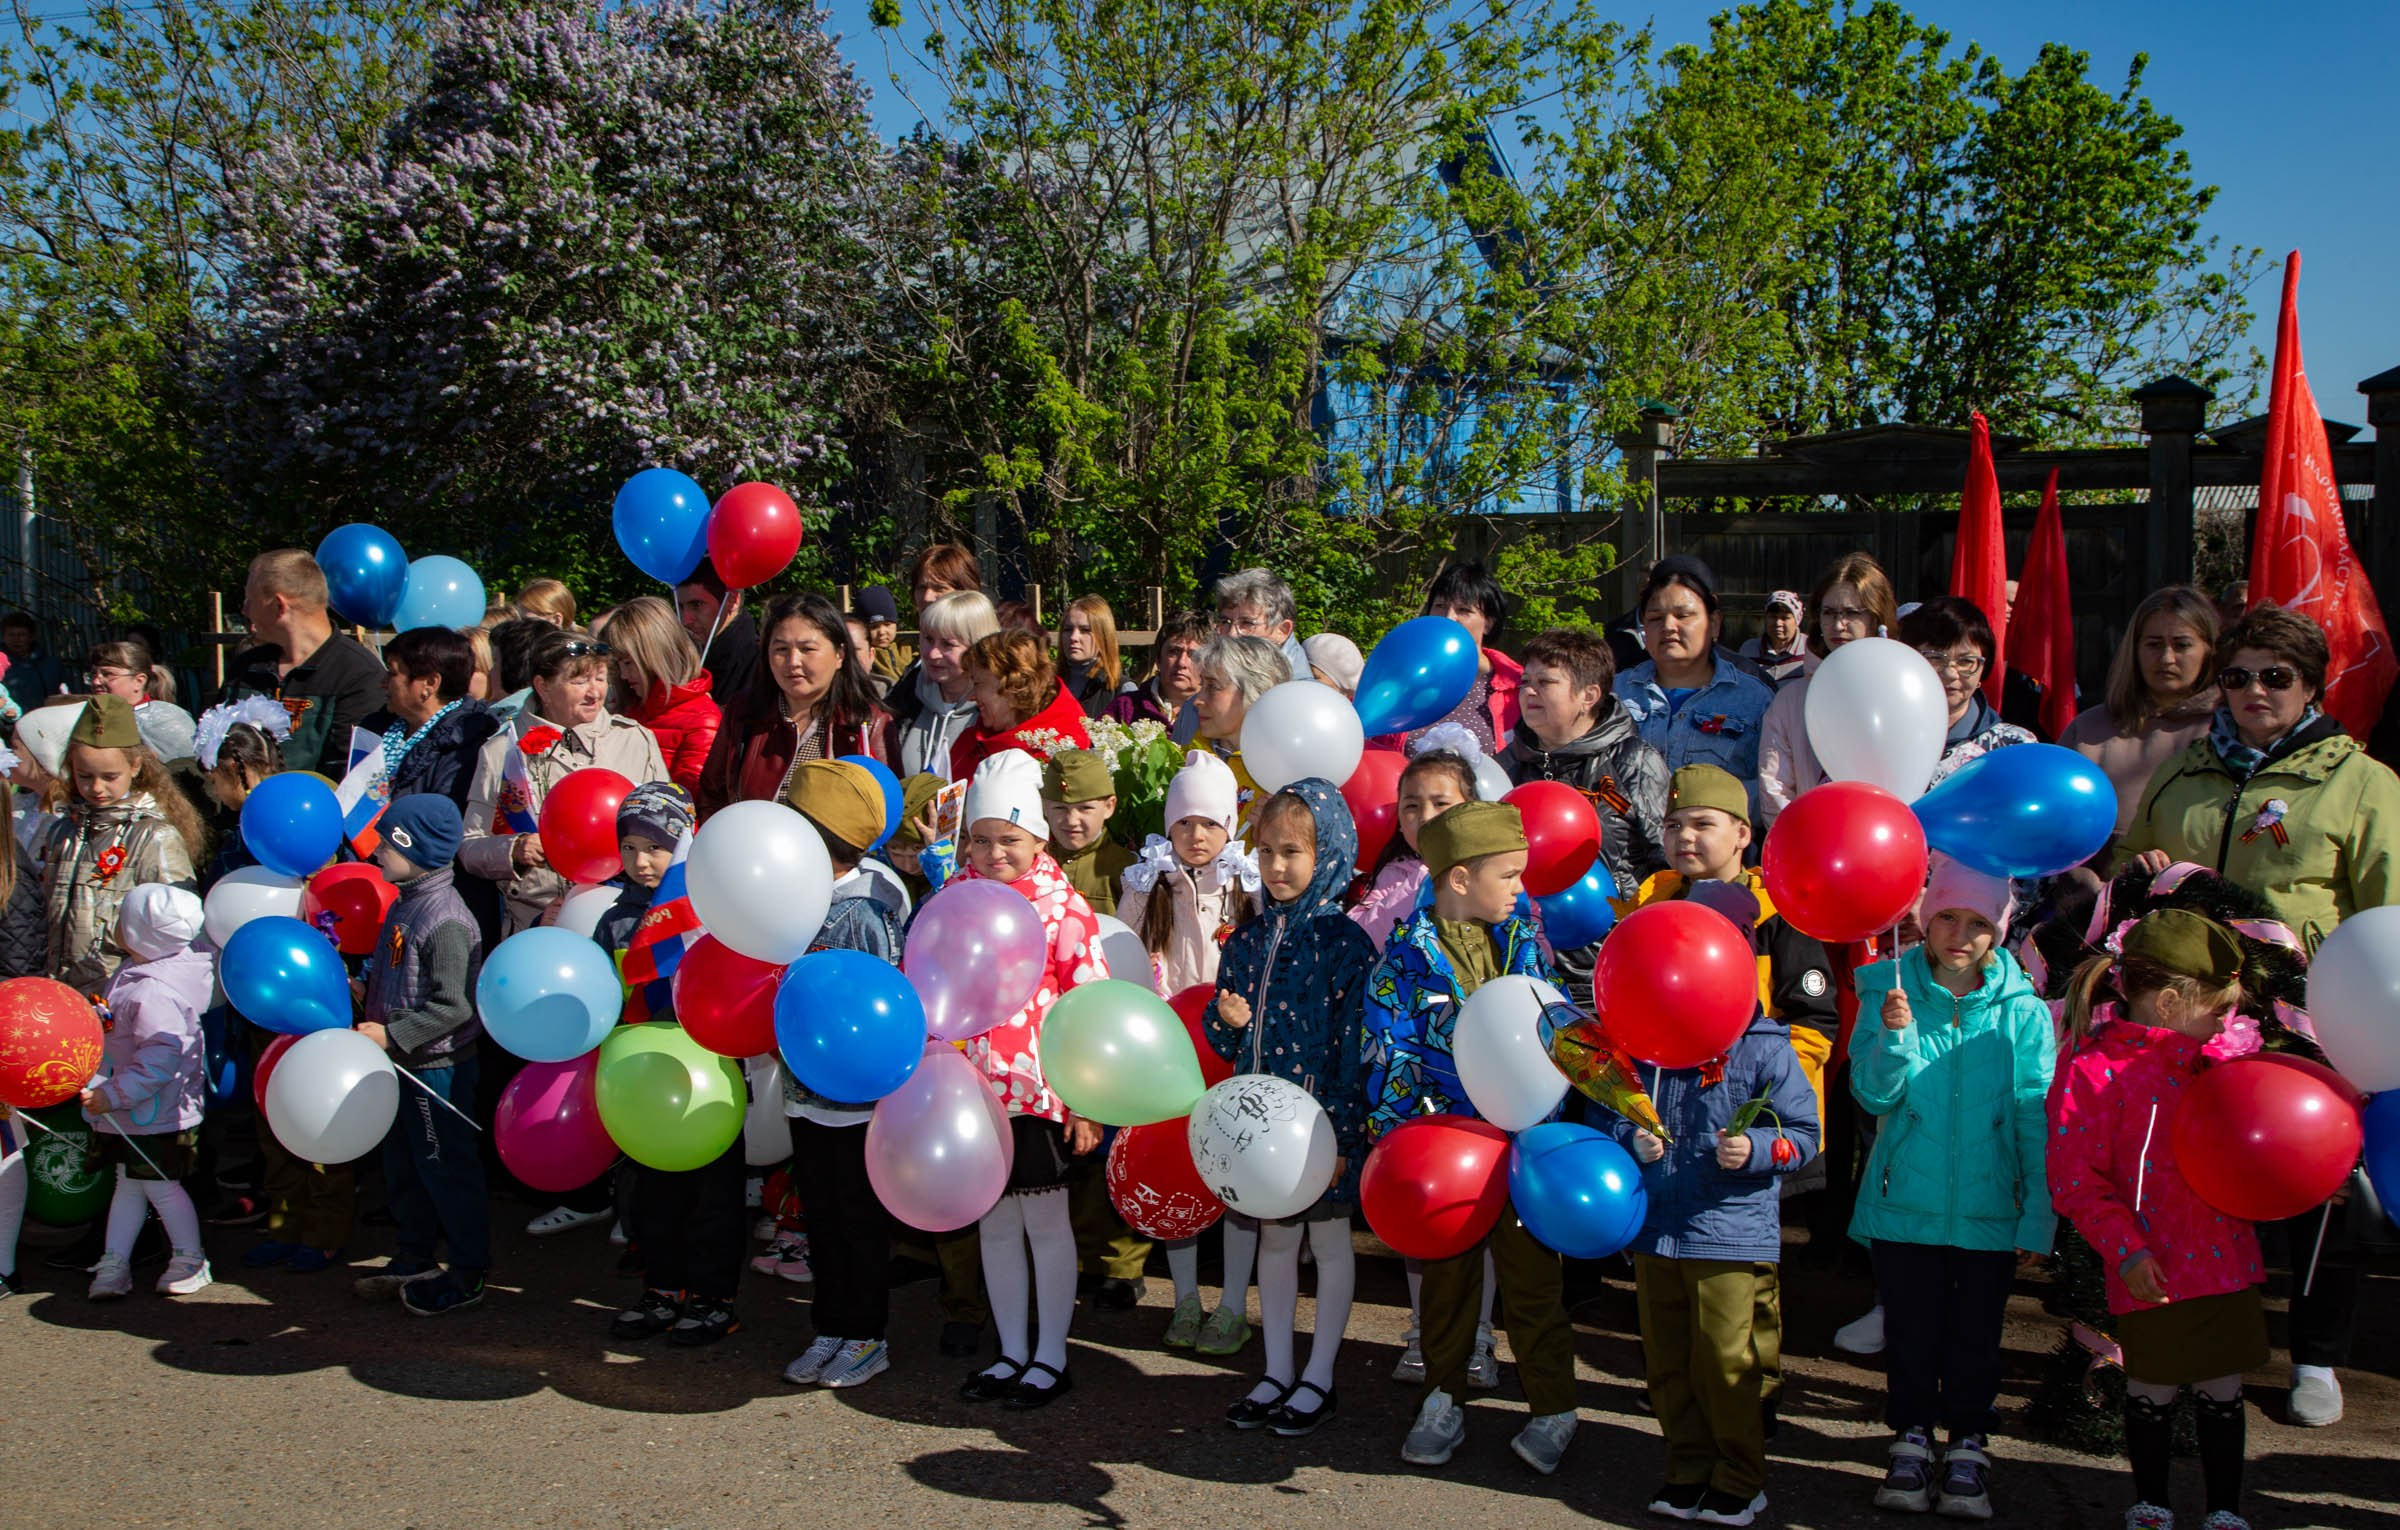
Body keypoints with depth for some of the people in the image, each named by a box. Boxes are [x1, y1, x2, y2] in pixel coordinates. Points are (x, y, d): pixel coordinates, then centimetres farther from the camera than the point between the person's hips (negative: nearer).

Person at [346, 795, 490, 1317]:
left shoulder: (445, 920, -24)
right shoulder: (404, 905, 7)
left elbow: (453, 1006, -27)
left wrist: (392, 1034, -25)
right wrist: (364, 989, 6)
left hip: (438, 1068, -10)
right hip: (404, 1064, 10)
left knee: (445, 1167, 1)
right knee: (402, 1166, 20)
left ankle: (469, 1273, 12)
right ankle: (412, 1259, 34)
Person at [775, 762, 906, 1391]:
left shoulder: (866, 912, -17)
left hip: (855, 1095, -7)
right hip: (804, 1090, 7)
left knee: (860, 1217, 6)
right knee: (820, 1216, 15)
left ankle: (867, 1337, 18)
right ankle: (830, 1330, 27)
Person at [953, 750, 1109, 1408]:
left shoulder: (1062, 906, -7)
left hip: (1038, 1092, -5)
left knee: (1045, 1222, 6)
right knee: (994, 1225, 13)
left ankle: (1051, 1357, 18)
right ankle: (1011, 1353, 26)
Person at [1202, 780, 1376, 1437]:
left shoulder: (1344, 942, -12)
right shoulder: (1247, 941, 5)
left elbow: (1354, 1044, -13)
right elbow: (1225, 1043, 11)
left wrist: (1341, 1132, -16)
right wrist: (1228, 1021, -13)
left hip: (1324, 1118, -5)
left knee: (1329, 1239, 8)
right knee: (1274, 1238, 14)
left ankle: (1319, 1378, 19)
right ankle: (1277, 1371, 26)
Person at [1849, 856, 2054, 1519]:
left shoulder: (2023, 1012, -5)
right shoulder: (1892, 993, -4)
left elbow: (2037, 1120, -2)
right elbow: (1874, 1093, -9)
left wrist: (2038, 1216, -4)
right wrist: (1894, 1035, -28)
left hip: (1988, 1210, 0)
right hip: (1906, 1205, 0)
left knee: (1975, 1335, 11)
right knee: (1910, 1332, 11)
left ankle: (1968, 1450, 27)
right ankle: (1911, 1442, 27)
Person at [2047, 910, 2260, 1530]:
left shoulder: (2216, 1055, 7)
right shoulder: (2094, 1068, -15)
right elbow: (2075, 1178, -14)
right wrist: (2125, 1248, -19)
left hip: (2227, 1262, 5)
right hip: (2155, 1272, -5)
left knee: (2222, 1392, 13)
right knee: (2153, 1392, 11)